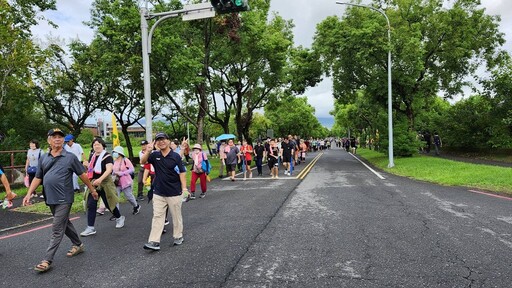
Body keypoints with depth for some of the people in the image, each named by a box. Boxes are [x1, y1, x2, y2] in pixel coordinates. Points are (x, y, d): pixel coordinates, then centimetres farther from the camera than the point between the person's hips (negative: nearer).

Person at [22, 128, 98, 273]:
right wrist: (29, 194, 3)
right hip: (50, 199, 6)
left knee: (57, 229, -4)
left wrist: (92, 189, 7)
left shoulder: (70, 157, -5)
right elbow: (37, 178, 12)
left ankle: (47, 260, 0)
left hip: (64, 199, -6)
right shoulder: (43, 158, 8)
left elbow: (82, 174, 1)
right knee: (65, 223, 19)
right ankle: (78, 245, 36)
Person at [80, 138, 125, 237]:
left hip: (104, 183, -6)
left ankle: (119, 218, 32)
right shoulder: (92, 156, 9)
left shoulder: (107, 156, -11)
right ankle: (90, 228, 4)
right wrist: (87, 165, -1)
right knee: (91, 205, -1)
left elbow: (109, 169, -25)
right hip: (93, 183, 6)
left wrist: (100, 179, -38)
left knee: (109, 204, 6)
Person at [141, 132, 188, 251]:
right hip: (158, 193, 3)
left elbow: (182, 173, -7)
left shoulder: (175, 156, -7)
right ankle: (154, 242, 4)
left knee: (176, 216, 11)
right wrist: (147, 151, -25)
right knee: (157, 216, 3)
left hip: (174, 193, -3)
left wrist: (184, 188, -15)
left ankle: (178, 237, 27)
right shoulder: (155, 155, 2)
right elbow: (142, 162, -8)